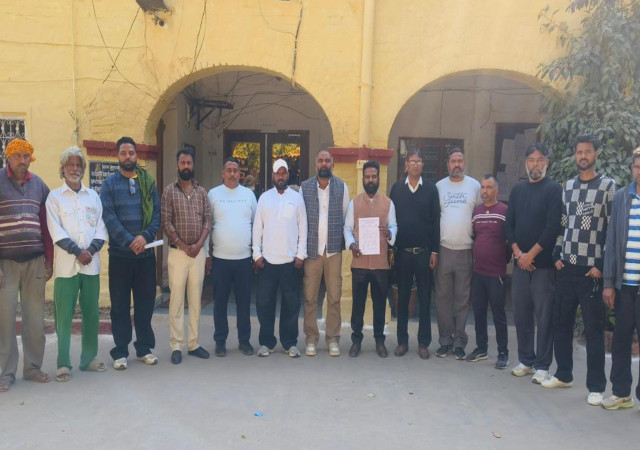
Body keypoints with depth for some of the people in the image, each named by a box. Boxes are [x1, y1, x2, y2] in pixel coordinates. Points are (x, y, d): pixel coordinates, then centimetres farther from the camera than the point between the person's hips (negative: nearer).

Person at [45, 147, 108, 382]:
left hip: (91, 264, 3)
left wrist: (91, 250, -9)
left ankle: (89, 358, 19)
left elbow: (101, 227, 7)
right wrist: (77, 252, -14)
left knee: (91, 313, 7)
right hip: (66, 265, -3)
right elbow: (56, 231, -5)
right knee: (64, 316, -1)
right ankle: (63, 364, 8)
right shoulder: (54, 196, 5)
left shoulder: (93, 196, 13)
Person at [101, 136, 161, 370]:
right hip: (119, 254, -2)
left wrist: (145, 236, -15)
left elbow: (157, 213, 2)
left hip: (146, 253, 2)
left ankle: (144, 347, 21)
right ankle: (120, 352, 15)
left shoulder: (148, 183, 8)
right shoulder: (110, 184, 1)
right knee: (120, 304, 5)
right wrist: (129, 241, -17)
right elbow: (108, 217, -8)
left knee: (145, 302, 8)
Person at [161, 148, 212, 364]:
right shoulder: (169, 191, 0)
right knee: (177, 299, -1)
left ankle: (193, 343, 15)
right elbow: (166, 223, -6)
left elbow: (207, 220, 6)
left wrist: (198, 244, -8)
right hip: (178, 251, -3)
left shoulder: (201, 192, 10)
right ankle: (176, 346, 6)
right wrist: (184, 246, -10)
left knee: (196, 299, 7)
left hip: (198, 251, 3)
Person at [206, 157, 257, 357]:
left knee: (244, 301, 9)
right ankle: (220, 340, 19)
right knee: (220, 301, 7)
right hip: (220, 258, -1)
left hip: (244, 257, 1)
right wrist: (206, 253, -1)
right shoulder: (213, 194, 0)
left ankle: (244, 340, 21)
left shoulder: (249, 194, 5)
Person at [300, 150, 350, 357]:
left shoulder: (342, 187, 5)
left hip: (334, 249, 0)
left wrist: (346, 241, 1)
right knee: (309, 297, 4)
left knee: (334, 297, 5)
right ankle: (311, 338, 15)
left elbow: (345, 217, 7)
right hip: (311, 249, 0)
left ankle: (333, 338, 16)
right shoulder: (304, 187, 4)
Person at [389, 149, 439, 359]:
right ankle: (402, 341, 18)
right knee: (402, 297, 9)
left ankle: (423, 342, 16)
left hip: (424, 252, -1)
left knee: (424, 299, 6)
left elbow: (435, 221, 0)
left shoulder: (431, 189, 1)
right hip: (402, 252, 1)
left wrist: (434, 251, -3)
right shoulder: (397, 188, 4)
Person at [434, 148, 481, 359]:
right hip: (443, 249, 1)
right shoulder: (439, 186, 7)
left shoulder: (475, 186, 6)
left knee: (462, 299, 5)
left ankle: (459, 341, 15)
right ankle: (445, 340, 16)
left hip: (466, 250, 0)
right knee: (443, 297, 5)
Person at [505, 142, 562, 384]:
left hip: (543, 263, -5)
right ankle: (526, 361, 21)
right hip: (520, 262, 5)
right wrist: (518, 253, -4)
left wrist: (531, 254, -13)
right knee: (521, 315, 9)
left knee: (544, 316, 0)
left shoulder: (554, 189, -3)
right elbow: (509, 225, 9)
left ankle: (542, 366, 9)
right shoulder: (517, 190, 12)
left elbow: (553, 227, -12)